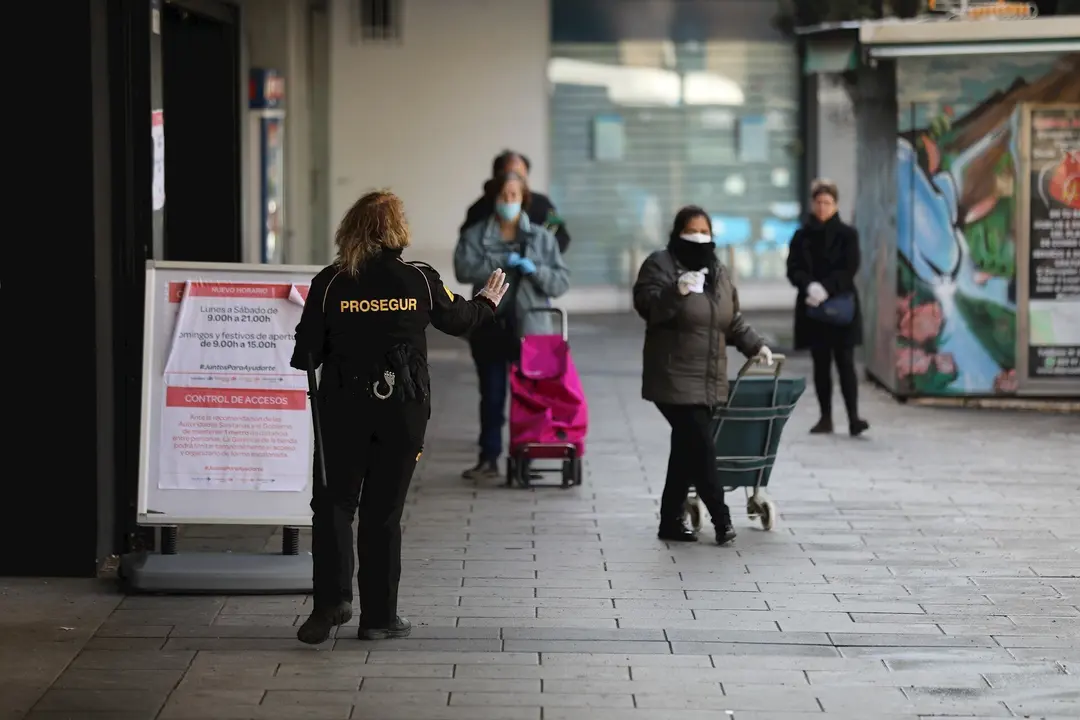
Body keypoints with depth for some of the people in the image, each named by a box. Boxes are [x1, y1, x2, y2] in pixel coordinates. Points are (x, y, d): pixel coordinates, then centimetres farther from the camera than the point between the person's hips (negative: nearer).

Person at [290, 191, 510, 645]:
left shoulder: (330, 283, -7)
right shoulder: (420, 281, -4)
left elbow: (306, 354, -4)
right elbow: (458, 319, 14)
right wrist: (488, 301, 35)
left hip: (344, 407, -1)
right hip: (403, 411, 1)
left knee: (334, 502, 9)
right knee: (383, 511, 9)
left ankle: (331, 599, -8)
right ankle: (379, 615, 12)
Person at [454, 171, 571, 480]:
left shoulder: (541, 237, 5)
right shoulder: (475, 235, 4)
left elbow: (562, 280, 1)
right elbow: (464, 269, -12)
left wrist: (535, 270, -16)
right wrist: (501, 262, -20)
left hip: (529, 329, -1)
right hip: (489, 328, 1)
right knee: (491, 396, 6)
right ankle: (488, 458, 12)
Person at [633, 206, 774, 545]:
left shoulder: (718, 272, 16)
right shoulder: (660, 265, -5)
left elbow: (732, 320, 23)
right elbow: (646, 305, -17)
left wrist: (755, 345, 11)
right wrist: (677, 292, -32)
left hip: (709, 381, 7)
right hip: (675, 380, -7)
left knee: (687, 449, 10)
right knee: (700, 448, -11)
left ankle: (672, 521, 18)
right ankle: (722, 520, -6)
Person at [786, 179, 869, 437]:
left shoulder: (847, 234, 1)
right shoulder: (802, 236, 7)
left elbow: (849, 270, -6)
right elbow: (793, 268, 0)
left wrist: (826, 288, -20)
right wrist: (810, 286, -20)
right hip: (812, 308, 2)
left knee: (845, 362, -8)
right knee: (821, 364, 7)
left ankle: (853, 418, -12)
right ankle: (826, 418, 13)